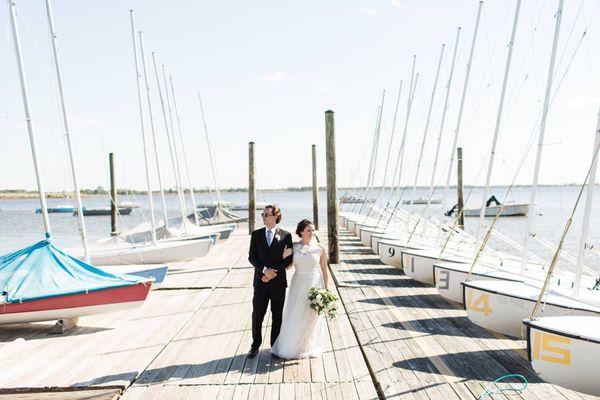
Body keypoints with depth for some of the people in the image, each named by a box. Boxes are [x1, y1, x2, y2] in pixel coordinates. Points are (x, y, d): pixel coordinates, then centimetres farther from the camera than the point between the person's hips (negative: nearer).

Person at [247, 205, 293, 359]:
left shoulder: (285, 235, -3)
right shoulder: (256, 234, 3)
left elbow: (289, 259, -5)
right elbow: (252, 257, -1)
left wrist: (273, 273, -14)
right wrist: (265, 270, -16)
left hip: (278, 282, -1)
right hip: (260, 281, 1)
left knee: (277, 316, 9)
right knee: (257, 315, 6)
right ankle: (255, 345, 22)